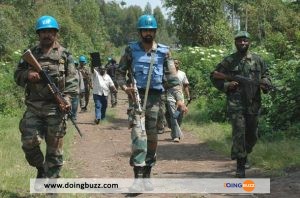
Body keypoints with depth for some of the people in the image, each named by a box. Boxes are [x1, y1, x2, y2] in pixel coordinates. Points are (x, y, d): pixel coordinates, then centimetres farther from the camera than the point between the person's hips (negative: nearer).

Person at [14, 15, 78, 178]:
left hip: (56, 108, -2)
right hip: (33, 107, 2)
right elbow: (17, 75, 14)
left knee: (54, 148, 1)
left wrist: (67, 98, -14)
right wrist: (27, 75, -8)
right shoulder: (30, 54, 12)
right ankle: (41, 168, 21)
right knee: (29, 142, -7)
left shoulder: (64, 55, 5)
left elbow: (72, 79, 0)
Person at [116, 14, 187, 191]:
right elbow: (120, 71, 12)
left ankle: (147, 175, 18)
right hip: (137, 96, -2)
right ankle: (138, 177, -17)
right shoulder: (132, 50, 4)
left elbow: (172, 77, 3)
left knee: (152, 137, 7)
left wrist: (179, 98, -6)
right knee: (139, 135, -15)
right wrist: (124, 86, -7)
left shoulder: (163, 52, 5)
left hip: (155, 97, 2)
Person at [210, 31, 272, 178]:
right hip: (235, 104, -3)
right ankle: (240, 167, -8)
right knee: (239, 134, -11)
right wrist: (226, 85, -9)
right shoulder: (229, 61, 4)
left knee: (252, 136, 12)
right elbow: (214, 77, 8)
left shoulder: (257, 60, 10)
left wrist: (265, 84, -7)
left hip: (253, 104, 3)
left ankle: (243, 156, 38)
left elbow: (266, 75, 15)